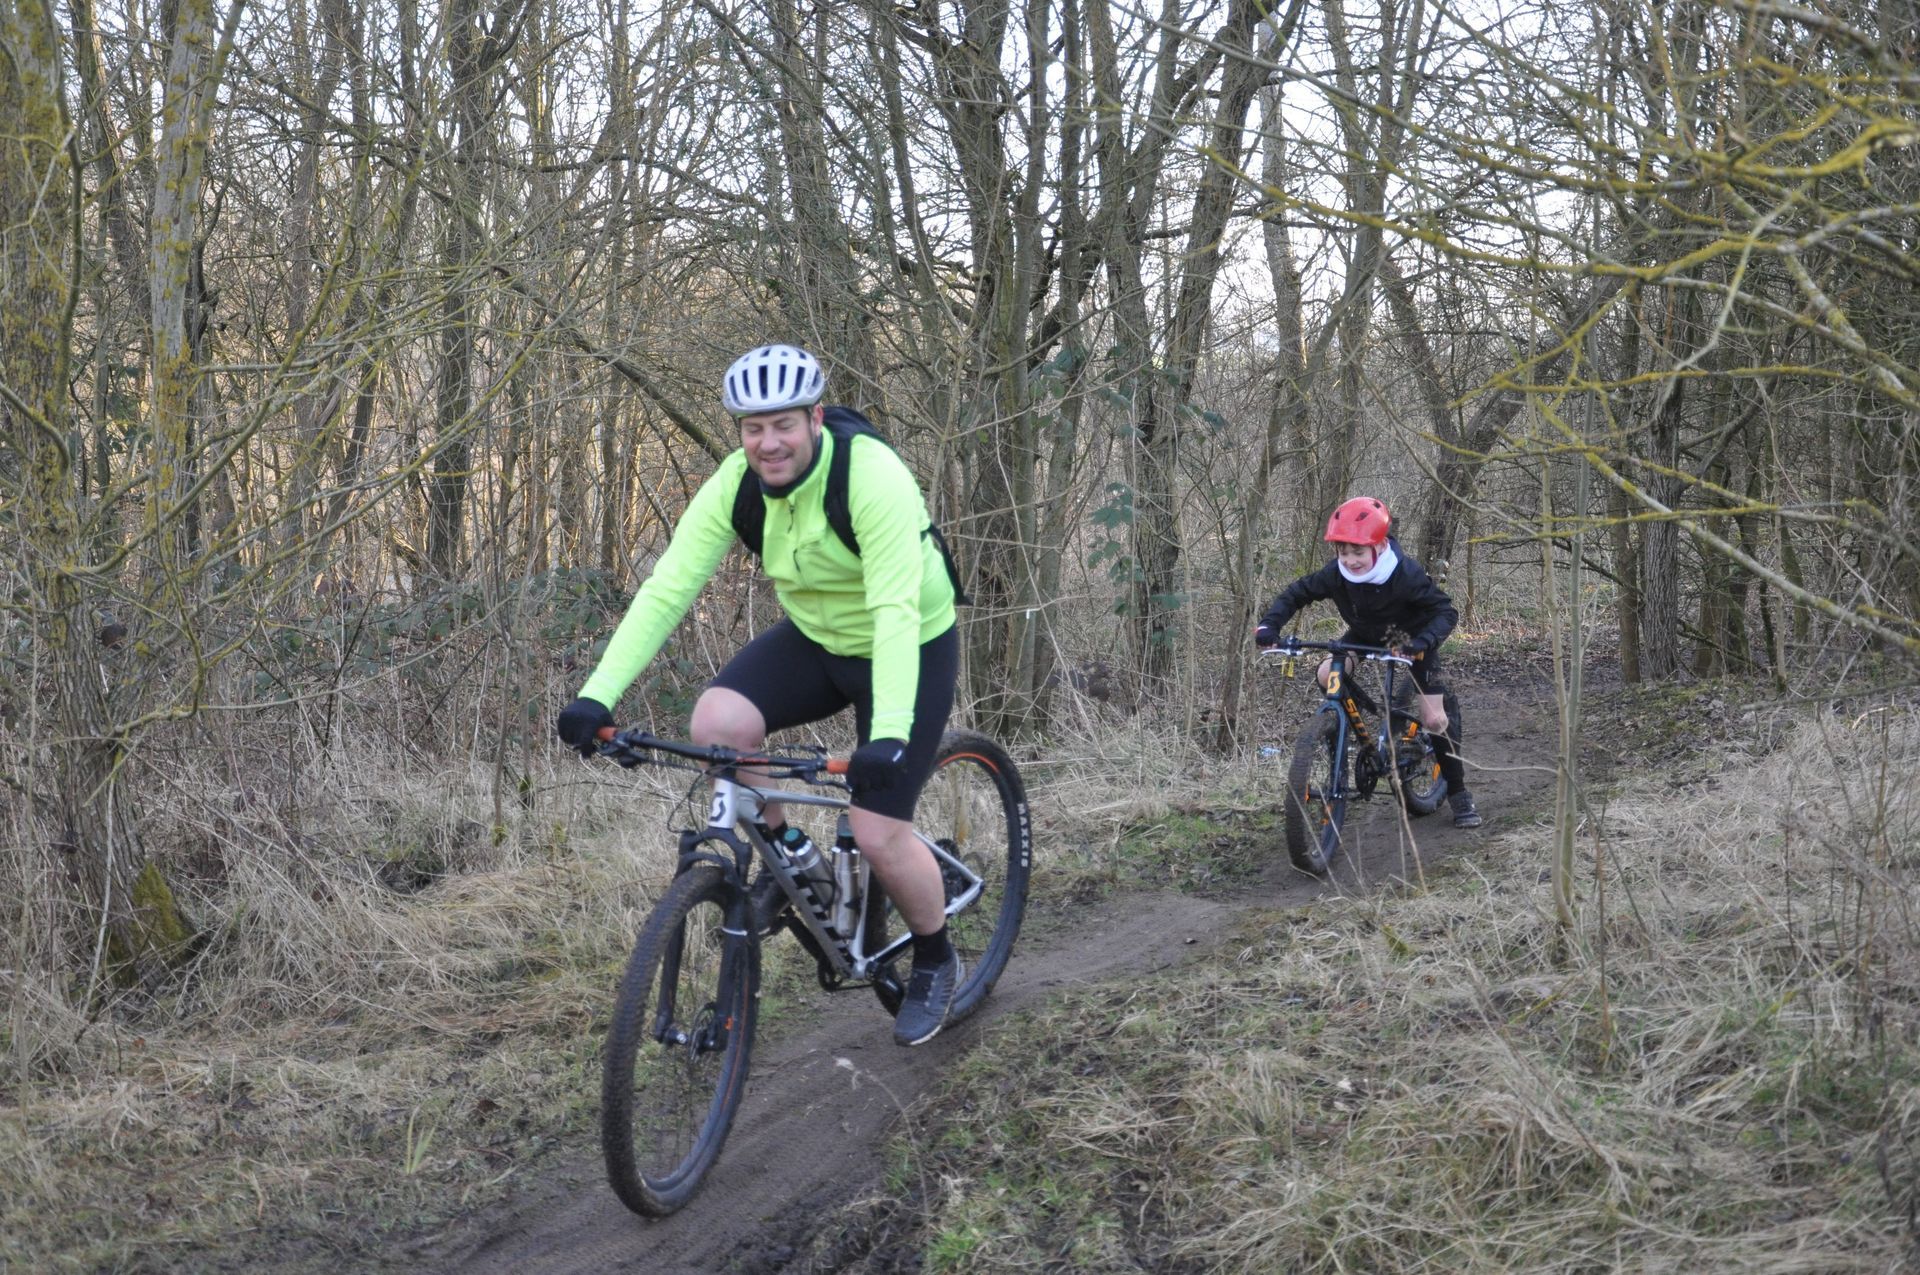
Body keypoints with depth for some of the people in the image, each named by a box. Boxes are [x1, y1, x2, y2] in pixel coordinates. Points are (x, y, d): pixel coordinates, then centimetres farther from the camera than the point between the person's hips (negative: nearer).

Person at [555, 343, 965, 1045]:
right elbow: (666, 589, -20)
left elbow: (896, 610, -38)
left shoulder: (874, 478, -31)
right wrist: (597, 695, -31)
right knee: (717, 723, -23)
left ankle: (936, 961, 18)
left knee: (878, 834, -12)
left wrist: (889, 731, -50)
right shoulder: (734, 486, -15)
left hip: (911, 648, -5)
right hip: (813, 640, 5)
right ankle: (786, 851, 5)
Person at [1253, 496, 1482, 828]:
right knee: (1327, 675, -24)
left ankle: (1458, 793, 5)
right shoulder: (1335, 574, -26)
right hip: (1365, 634, 4)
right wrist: (1269, 625, -31)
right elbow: (1296, 594, -15)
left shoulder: (1407, 574, -35)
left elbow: (1445, 610, -31)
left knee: (1434, 718, -10)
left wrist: (1425, 640, -50)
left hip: (1410, 638, -4)